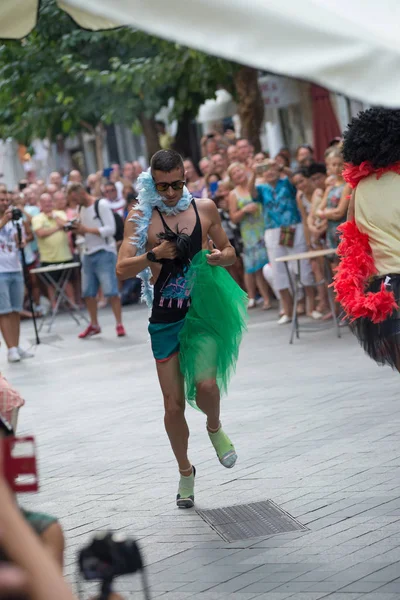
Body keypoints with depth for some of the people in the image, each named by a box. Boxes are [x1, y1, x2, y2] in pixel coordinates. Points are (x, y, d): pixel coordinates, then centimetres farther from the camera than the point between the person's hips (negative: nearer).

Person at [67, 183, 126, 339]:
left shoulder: (101, 205, -10)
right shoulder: (82, 209, 13)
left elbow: (110, 229, -16)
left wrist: (86, 229, -19)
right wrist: (79, 230, -1)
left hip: (104, 253, -8)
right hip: (88, 254, 8)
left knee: (111, 290, -9)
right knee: (88, 292, 7)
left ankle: (119, 324, -4)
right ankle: (94, 325, 17)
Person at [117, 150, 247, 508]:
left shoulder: (204, 209, 3)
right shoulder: (141, 217, -1)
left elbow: (229, 253, 15)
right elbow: (123, 270, -5)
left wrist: (221, 257, -8)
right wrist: (153, 255, -21)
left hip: (203, 312, 0)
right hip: (165, 320, 0)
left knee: (205, 385, -23)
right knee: (173, 405, 2)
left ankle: (215, 428, 13)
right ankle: (185, 471, 26)